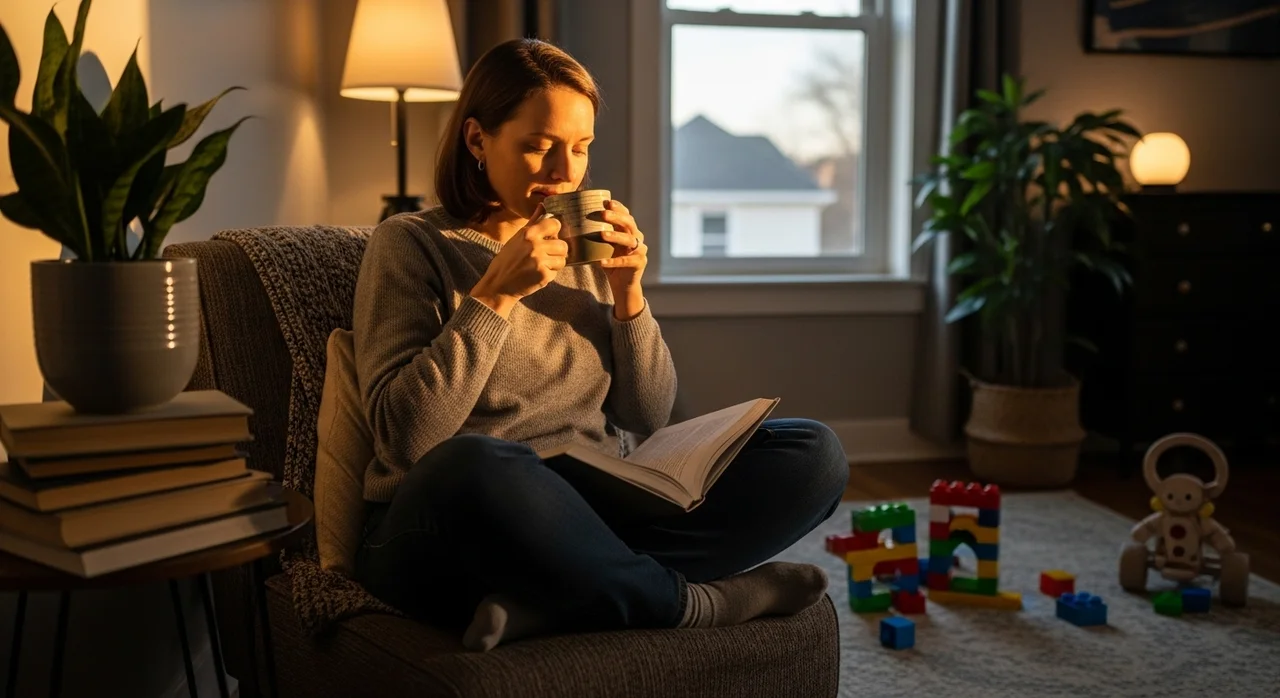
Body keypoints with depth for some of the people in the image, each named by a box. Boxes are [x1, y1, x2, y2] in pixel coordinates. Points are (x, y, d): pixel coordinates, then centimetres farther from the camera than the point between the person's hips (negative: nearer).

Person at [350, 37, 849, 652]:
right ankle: (694, 602, -18)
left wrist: (628, 294, -5)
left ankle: (547, 604, -24)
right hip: (445, 533, -5)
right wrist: (495, 294, -17)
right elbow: (405, 436, -13)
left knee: (813, 454, -11)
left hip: (586, 518, 5)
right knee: (473, 467, -42)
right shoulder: (410, 244, -2)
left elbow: (648, 417, 9)